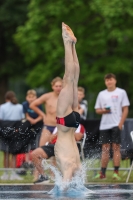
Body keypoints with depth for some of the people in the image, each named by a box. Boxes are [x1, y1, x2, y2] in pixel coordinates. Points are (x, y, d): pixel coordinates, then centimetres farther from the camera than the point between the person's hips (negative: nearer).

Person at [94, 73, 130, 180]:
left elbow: (125, 109, -1)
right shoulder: (102, 94, 14)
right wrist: (103, 110, -6)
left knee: (116, 147, -7)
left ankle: (116, 172, -7)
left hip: (116, 124, -4)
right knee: (105, 148, 3)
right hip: (104, 125, 4)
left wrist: (121, 123, -11)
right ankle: (102, 173, 4)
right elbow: (97, 109, 17)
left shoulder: (121, 92, 3)